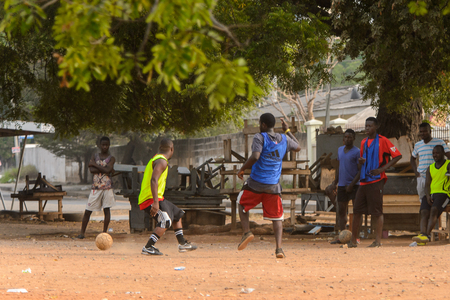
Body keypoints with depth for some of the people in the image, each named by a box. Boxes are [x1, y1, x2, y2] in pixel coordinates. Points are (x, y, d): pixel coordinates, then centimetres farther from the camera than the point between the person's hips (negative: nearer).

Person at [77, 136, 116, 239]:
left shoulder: (111, 158, 5)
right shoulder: (95, 156, 10)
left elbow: (107, 170, -14)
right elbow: (91, 170, -7)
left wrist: (95, 165, -7)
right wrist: (105, 169, -11)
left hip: (107, 187, -1)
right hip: (95, 188, 1)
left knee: (107, 209, -3)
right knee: (88, 210, 1)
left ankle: (104, 232, 5)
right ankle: (82, 232, 7)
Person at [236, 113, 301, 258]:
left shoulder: (260, 137, -8)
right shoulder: (284, 139, 8)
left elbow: (255, 157, -22)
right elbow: (297, 147, 28)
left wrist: (242, 169, -9)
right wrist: (287, 131, 34)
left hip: (255, 183, -3)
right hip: (273, 185, 3)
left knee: (242, 204, 23)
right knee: (277, 217, 7)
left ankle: (247, 231, 3)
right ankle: (279, 247, -9)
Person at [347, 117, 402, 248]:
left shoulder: (382, 141, -4)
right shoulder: (364, 142, 17)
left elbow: (398, 156, -7)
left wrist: (382, 169, -13)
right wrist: (360, 162, 0)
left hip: (376, 181, -7)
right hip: (363, 181, 7)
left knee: (377, 212, -6)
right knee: (357, 211, 6)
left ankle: (378, 240, -2)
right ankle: (353, 240, 12)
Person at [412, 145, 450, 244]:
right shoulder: (430, 168, 21)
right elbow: (427, 184, 12)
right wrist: (428, 196, -5)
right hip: (430, 194, 5)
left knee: (434, 210, -31)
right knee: (424, 212, -23)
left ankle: (427, 235, -41)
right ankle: (423, 234, -39)